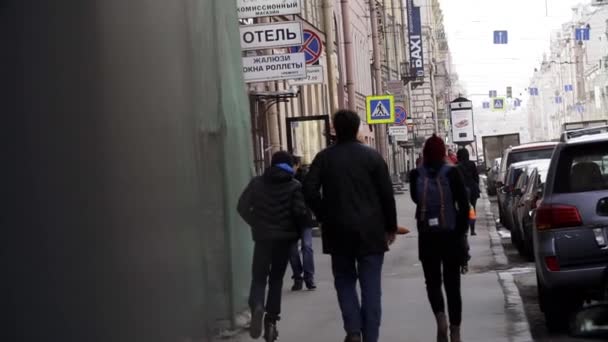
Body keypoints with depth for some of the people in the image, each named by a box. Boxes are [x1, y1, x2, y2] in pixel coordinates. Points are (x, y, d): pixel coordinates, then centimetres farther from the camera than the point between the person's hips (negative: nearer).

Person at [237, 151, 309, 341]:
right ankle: (271, 320, 6)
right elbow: (300, 211, -13)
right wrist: (298, 230, 3)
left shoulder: (257, 183, 4)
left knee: (258, 278, 5)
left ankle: (256, 307, -25)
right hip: (284, 237, 0)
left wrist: (255, 224, 9)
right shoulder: (294, 186, -2)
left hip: (262, 237, 0)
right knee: (276, 279, 12)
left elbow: (242, 206, -1)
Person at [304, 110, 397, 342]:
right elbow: (387, 194, -3)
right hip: (370, 230, -1)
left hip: (338, 230, 1)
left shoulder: (324, 158, 0)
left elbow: (309, 191, -6)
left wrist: (324, 216, 7)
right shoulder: (372, 156, -2)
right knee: (370, 286, 4)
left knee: (345, 281, 14)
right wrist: (391, 226, 7)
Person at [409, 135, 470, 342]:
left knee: (432, 281, 14)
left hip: (427, 237, 0)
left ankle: (440, 317, -12)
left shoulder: (416, 175, -4)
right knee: (452, 283, 9)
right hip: (451, 235, 0)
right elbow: (464, 205, -8)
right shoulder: (452, 173, -7)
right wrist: (461, 233, -2)